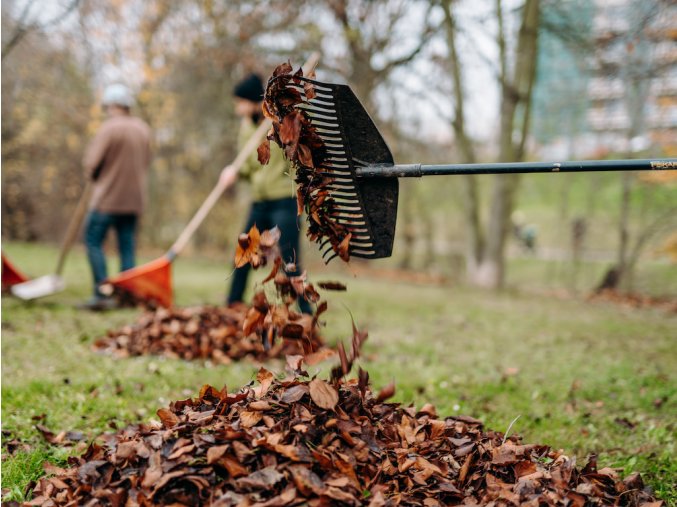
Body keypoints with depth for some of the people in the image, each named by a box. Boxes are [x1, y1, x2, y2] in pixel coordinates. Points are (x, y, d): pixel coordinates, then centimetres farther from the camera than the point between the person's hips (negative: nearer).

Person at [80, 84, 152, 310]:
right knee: (127, 246, 8)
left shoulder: (109, 128, -12)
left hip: (108, 197, -6)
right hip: (135, 198, 6)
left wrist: (95, 176, 8)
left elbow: (91, 163, -12)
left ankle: (102, 293, -8)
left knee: (93, 241, 1)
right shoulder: (143, 129, 9)